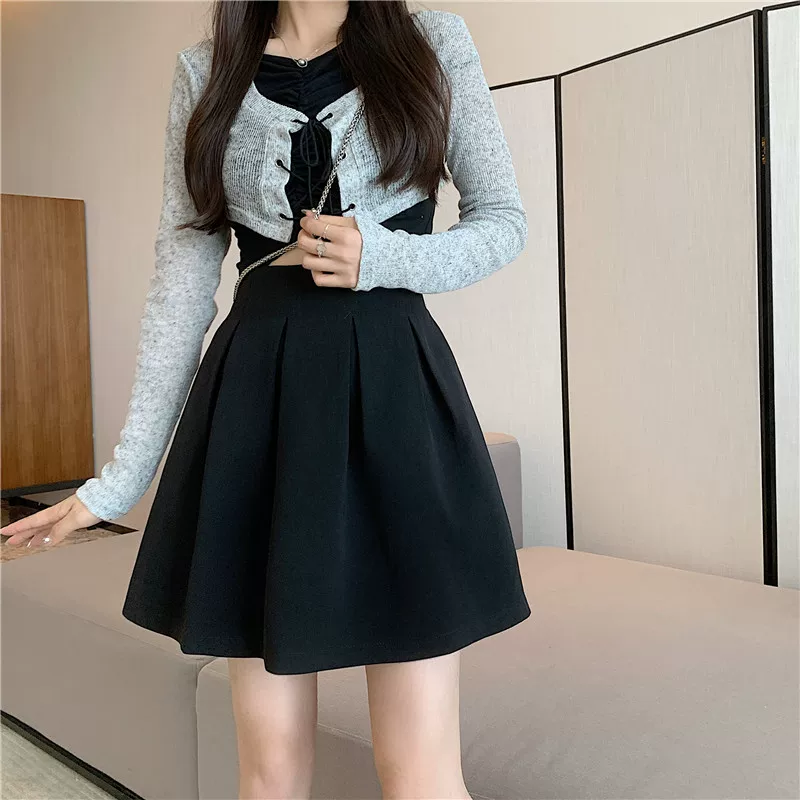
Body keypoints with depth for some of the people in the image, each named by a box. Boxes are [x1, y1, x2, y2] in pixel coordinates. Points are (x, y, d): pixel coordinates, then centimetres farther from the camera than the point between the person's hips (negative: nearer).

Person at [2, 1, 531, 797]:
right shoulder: (205, 70, 11)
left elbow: (503, 222, 10)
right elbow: (180, 280, 7)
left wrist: (382, 259, -10)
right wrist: (122, 475, 3)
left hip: (394, 388, -1)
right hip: (256, 397, 2)